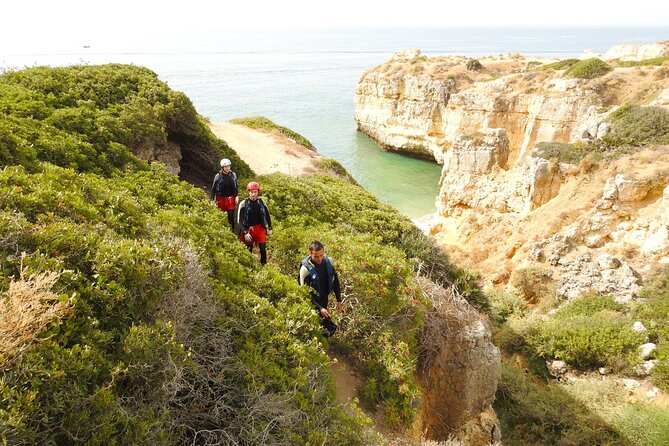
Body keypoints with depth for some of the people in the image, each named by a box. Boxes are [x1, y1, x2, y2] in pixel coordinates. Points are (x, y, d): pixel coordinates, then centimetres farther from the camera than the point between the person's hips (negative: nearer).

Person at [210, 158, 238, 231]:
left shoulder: (233, 175, -1)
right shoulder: (218, 176, -8)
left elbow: (236, 187, 11)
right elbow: (213, 189, -1)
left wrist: (237, 196, 7)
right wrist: (213, 199, -2)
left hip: (231, 199, 1)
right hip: (221, 199, -1)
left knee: (231, 216, -2)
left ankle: (232, 230, 7)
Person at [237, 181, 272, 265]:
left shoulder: (261, 202, -1)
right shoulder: (243, 204, -10)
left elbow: (267, 215, 11)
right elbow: (240, 220, -9)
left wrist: (270, 228, 11)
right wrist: (245, 233, -16)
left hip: (260, 228, 1)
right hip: (248, 230, -1)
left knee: (263, 248, -8)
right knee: (248, 251, 8)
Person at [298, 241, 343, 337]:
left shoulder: (328, 262, -9)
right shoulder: (305, 268, -24)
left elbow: (335, 281, 4)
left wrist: (339, 301, 3)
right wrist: (320, 308, -26)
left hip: (324, 301, 5)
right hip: (312, 304, -5)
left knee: (331, 329, 12)